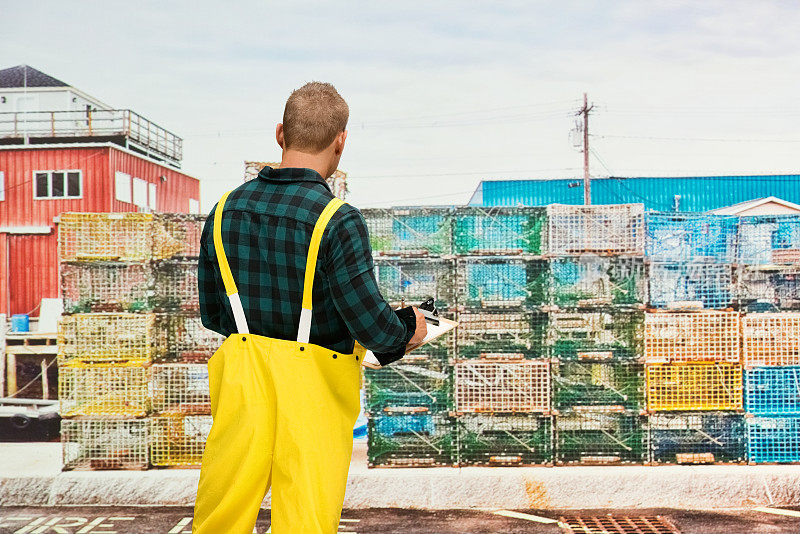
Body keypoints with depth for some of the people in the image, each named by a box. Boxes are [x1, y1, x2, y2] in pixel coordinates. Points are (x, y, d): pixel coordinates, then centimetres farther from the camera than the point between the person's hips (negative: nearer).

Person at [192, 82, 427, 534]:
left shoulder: (225, 210, 2)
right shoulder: (339, 220, -16)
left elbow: (212, 314, 11)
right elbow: (373, 325, -17)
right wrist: (409, 326, 5)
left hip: (243, 380, 5)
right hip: (315, 387, -5)